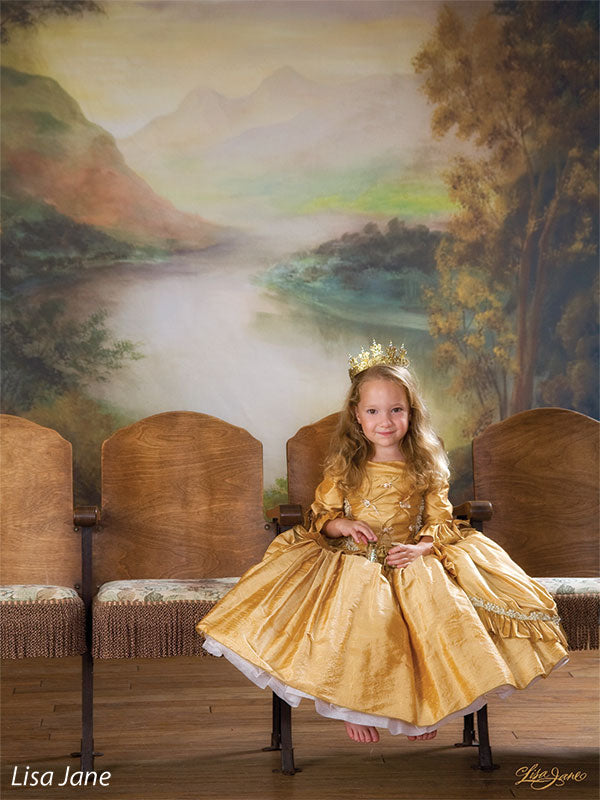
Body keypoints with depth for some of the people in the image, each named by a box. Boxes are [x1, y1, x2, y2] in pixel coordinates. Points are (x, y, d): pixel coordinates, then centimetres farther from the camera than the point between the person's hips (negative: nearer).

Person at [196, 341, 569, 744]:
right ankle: (354, 708, -5)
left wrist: (421, 548, -18)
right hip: (354, 564, 0)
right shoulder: (344, 467, 3)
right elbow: (321, 514, 9)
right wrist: (343, 525, -13)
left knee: (433, 628, -24)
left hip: (414, 564, 1)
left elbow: (440, 521, 2)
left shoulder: (427, 467, 3)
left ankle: (423, 705, 1)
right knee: (354, 629, -27)